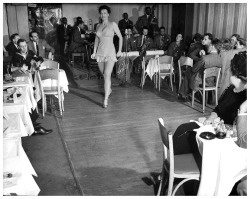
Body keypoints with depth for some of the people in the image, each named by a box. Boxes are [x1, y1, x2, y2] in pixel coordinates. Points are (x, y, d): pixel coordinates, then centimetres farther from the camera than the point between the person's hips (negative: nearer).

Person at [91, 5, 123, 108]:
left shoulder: (113, 24, -3)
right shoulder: (98, 26, 11)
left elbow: (120, 37, 3)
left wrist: (120, 50, 1)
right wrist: (94, 52, 11)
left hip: (110, 53, -5)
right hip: (100, 52, 5)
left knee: (107, 75, -14)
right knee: (104, 74, 14)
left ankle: (105, 99, -15)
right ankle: (109, 89, 42)